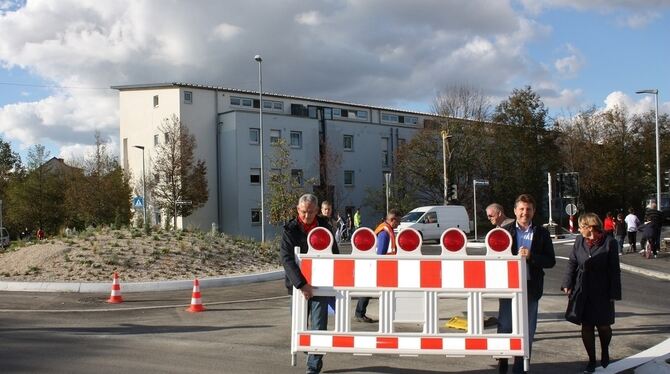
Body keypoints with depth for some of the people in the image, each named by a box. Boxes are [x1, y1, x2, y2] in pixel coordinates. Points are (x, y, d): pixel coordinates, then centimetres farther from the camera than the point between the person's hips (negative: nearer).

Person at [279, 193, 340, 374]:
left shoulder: (324, 225, 2)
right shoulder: (290, 229, -9)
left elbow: (334, 253, 14)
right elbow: (286, 259, -21)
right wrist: (302, 284, -29)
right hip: (300, 284, -1)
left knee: (319, 325, -4)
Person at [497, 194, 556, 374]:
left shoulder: (542, 233, 4)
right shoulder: (505, 231, 2)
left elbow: (551, 261, 0)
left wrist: (531, 256, -15)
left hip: (531, 287, 1)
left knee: (527, 331, 8)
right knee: (505, 327, 3)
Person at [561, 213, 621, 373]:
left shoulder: (609, 242, -10)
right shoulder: (579, 241, 1)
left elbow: (614, 270, -7)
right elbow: (572, 263, 6)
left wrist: (613, 293, -8)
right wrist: (567, 284, -3)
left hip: (602, 292, -3)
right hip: (583, 292, 3)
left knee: (604, 326, 8)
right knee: (586, 326, 5)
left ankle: (605, 352, 36)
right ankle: (592, 360, 18)